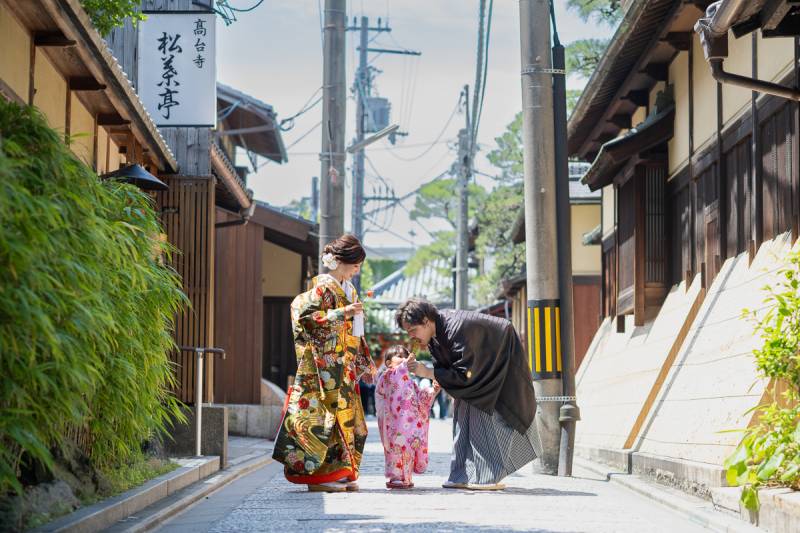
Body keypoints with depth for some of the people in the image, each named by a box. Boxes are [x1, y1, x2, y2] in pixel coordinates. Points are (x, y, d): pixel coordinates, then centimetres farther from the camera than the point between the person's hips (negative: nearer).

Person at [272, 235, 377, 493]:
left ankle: (340, 474, 11)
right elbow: (305, 314, -21)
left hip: (344, 368, 9)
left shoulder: (348, 289, 17)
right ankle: (318, 475, -6)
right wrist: (341, 313, -22)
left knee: (347, 415, 7)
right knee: (325, 414, -9)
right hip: (325, 364, -9)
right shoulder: (323, 287, -9)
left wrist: (364, 363, 23)